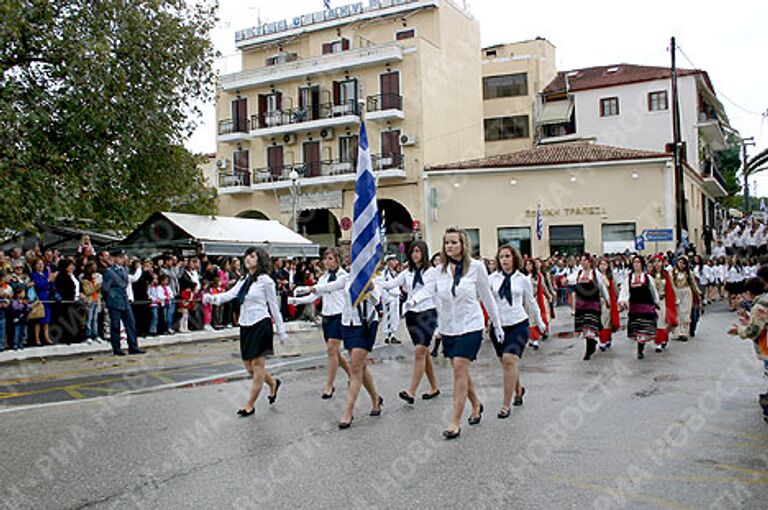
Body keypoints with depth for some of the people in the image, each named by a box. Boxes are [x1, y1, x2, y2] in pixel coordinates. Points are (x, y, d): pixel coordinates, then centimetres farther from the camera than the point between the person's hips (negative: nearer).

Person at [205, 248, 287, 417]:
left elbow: (274, 307, -4)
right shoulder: (244, 280, 12)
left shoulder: (265, 280, -7)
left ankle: (249, 405, 7)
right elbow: (229, 295, 2)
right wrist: (212, 298, -18)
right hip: (245, 326, 8)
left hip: (260, 325, -7)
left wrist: (281, 331, -1)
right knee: (249, 366, 11)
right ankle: (273, 383, 36)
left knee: (257, 365, 0)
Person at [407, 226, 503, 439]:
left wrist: (497, 325, 7)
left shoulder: (476, 267, -6)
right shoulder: (440, 270, 2)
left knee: (459, 368, -12)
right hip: (448, 327, 5)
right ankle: (476, 405, 39)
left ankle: (455, 422, -6)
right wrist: (413, 300, -34)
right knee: (460, 369, 14)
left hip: (470, 326, -4)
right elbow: (427, 288, -12)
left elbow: (487, 297, 1)